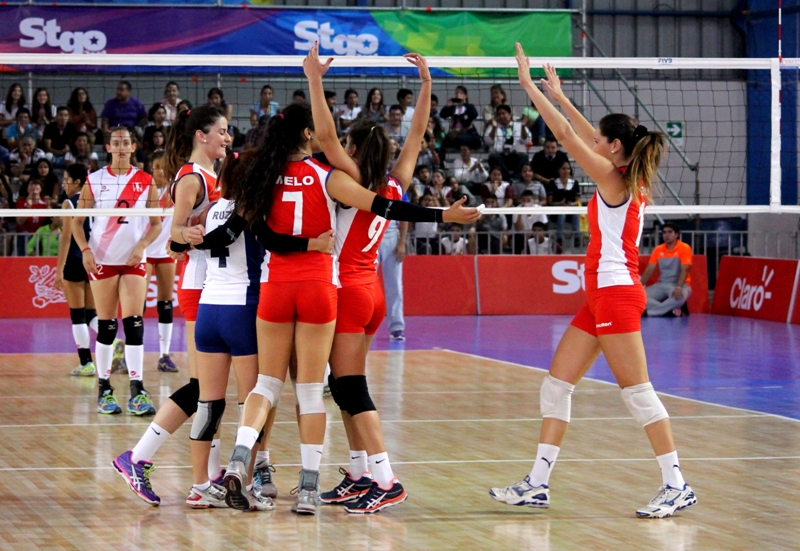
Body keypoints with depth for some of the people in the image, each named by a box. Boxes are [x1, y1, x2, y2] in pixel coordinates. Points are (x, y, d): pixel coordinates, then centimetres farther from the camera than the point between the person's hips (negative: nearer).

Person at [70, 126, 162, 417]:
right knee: (106, 325, 1)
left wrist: (142, 246, -10)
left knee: (134, 322, -10)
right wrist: (85, 250, -10)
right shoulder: (94, 180, 3)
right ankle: (104, 390, 10)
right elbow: (77, 221, 5)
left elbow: (156, 223, 7)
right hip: (102, 260, 0)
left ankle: (137, 391, -11)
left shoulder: (145, 181, 4)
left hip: (133, 261, 0)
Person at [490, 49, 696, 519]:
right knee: (556, 386, 8)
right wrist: (558, 95, 33)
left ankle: (677, 485, -5)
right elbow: (587, 135, 27)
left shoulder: (613, 178, -11)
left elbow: (566, 134, -11)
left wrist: (530, 86, -5)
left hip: (616, 291, -10)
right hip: (601, 295, 10)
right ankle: (538, 484, 9)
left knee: (637, 391, -8)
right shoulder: (629, 179, 12)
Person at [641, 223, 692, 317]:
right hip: (661, 285, 5)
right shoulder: (658, 250, 9)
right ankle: (673, 311, -28)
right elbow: (649, 270, 7)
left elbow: (685, 270, -17)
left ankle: (650, 312, -29)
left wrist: (678, 288, -32)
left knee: (679, 296, -43)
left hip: (679, 285, -5)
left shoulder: (684, 248, -6)